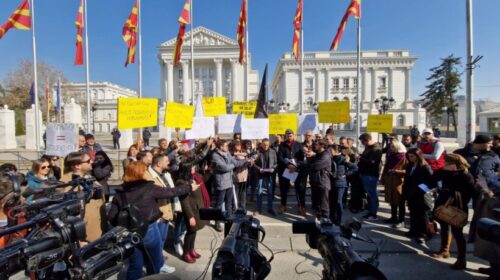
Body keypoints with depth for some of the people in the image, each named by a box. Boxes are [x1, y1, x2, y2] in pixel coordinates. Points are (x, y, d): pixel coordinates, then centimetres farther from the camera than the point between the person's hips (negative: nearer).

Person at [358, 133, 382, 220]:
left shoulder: (376, 149, -15)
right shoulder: (368, 148, 16)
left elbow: (371, 162, -24)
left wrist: (360, 158, -16)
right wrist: (359, 156, 6)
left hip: (371, 175, -10)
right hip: (365, 174, 10)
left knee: (372, 194, -1)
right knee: (369, 194, 16)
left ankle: (373, 214, 9)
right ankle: (370, 212, 26)